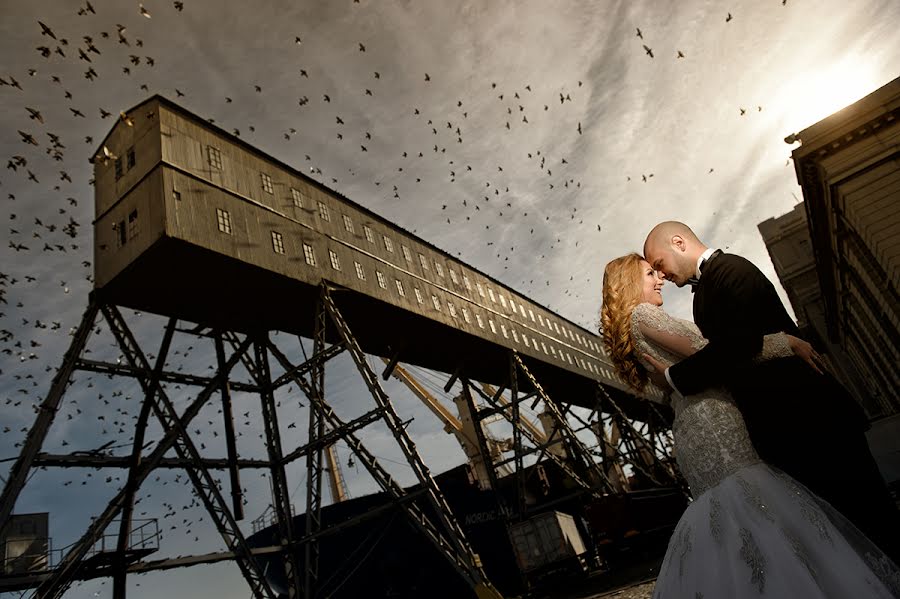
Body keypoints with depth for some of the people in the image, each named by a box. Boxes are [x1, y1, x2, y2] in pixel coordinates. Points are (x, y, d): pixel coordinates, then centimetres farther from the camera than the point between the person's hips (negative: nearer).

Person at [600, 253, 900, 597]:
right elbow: (707, 352, -15)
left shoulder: (640, 322, 25)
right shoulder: (642, 315, -6)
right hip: (712, 429, -10)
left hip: (699, 437, 10)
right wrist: (788, 343, -8)